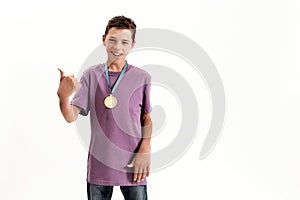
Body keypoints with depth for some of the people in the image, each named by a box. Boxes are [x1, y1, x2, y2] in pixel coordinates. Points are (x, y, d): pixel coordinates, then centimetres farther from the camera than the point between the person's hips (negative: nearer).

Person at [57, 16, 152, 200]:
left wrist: (145, 150, -6)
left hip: (132, 164, -1)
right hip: (99, 163, 1)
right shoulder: (91, 75, -1)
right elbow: (71, 117, -8)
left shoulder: (142, 77, -1)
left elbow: (146, 118, 7)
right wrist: (63, 96, -27)